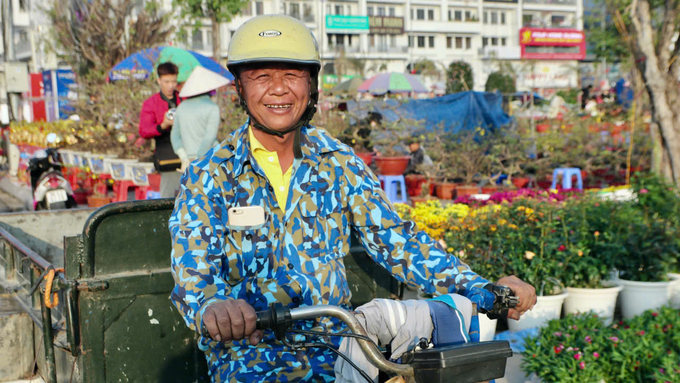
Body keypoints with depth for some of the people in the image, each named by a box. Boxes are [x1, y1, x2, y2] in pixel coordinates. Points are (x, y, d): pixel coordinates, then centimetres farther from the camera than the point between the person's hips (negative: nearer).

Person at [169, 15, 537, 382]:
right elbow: (192, 266, -17)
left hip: (335, 346, 3)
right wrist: (213, 307, -42)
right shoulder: (208, 175, -4)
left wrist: (483, 290, -12)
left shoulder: (338, 162, 4)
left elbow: (396, 240, 2)